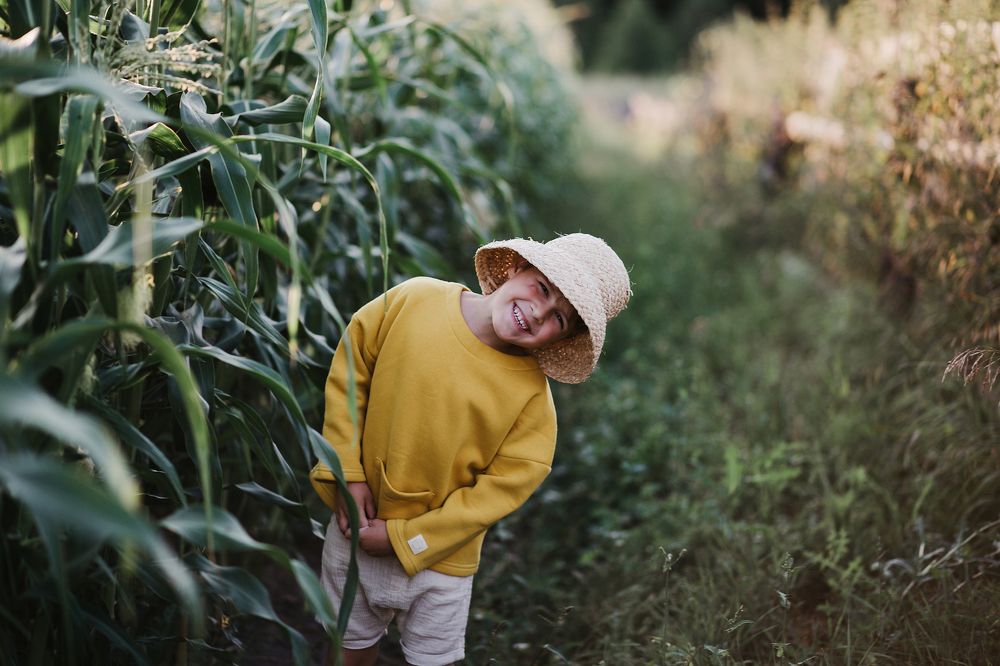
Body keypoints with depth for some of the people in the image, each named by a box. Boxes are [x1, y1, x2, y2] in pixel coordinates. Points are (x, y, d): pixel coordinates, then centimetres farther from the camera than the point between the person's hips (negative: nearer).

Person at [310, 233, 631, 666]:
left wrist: (405, 537, -15)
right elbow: (349, 372, -4)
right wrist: (346, 472, -9)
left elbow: (504, 486, -15)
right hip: (358, 523, 2)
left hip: (440, 554, -1)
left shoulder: (532, 394, -19)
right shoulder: (413, 300, -15)